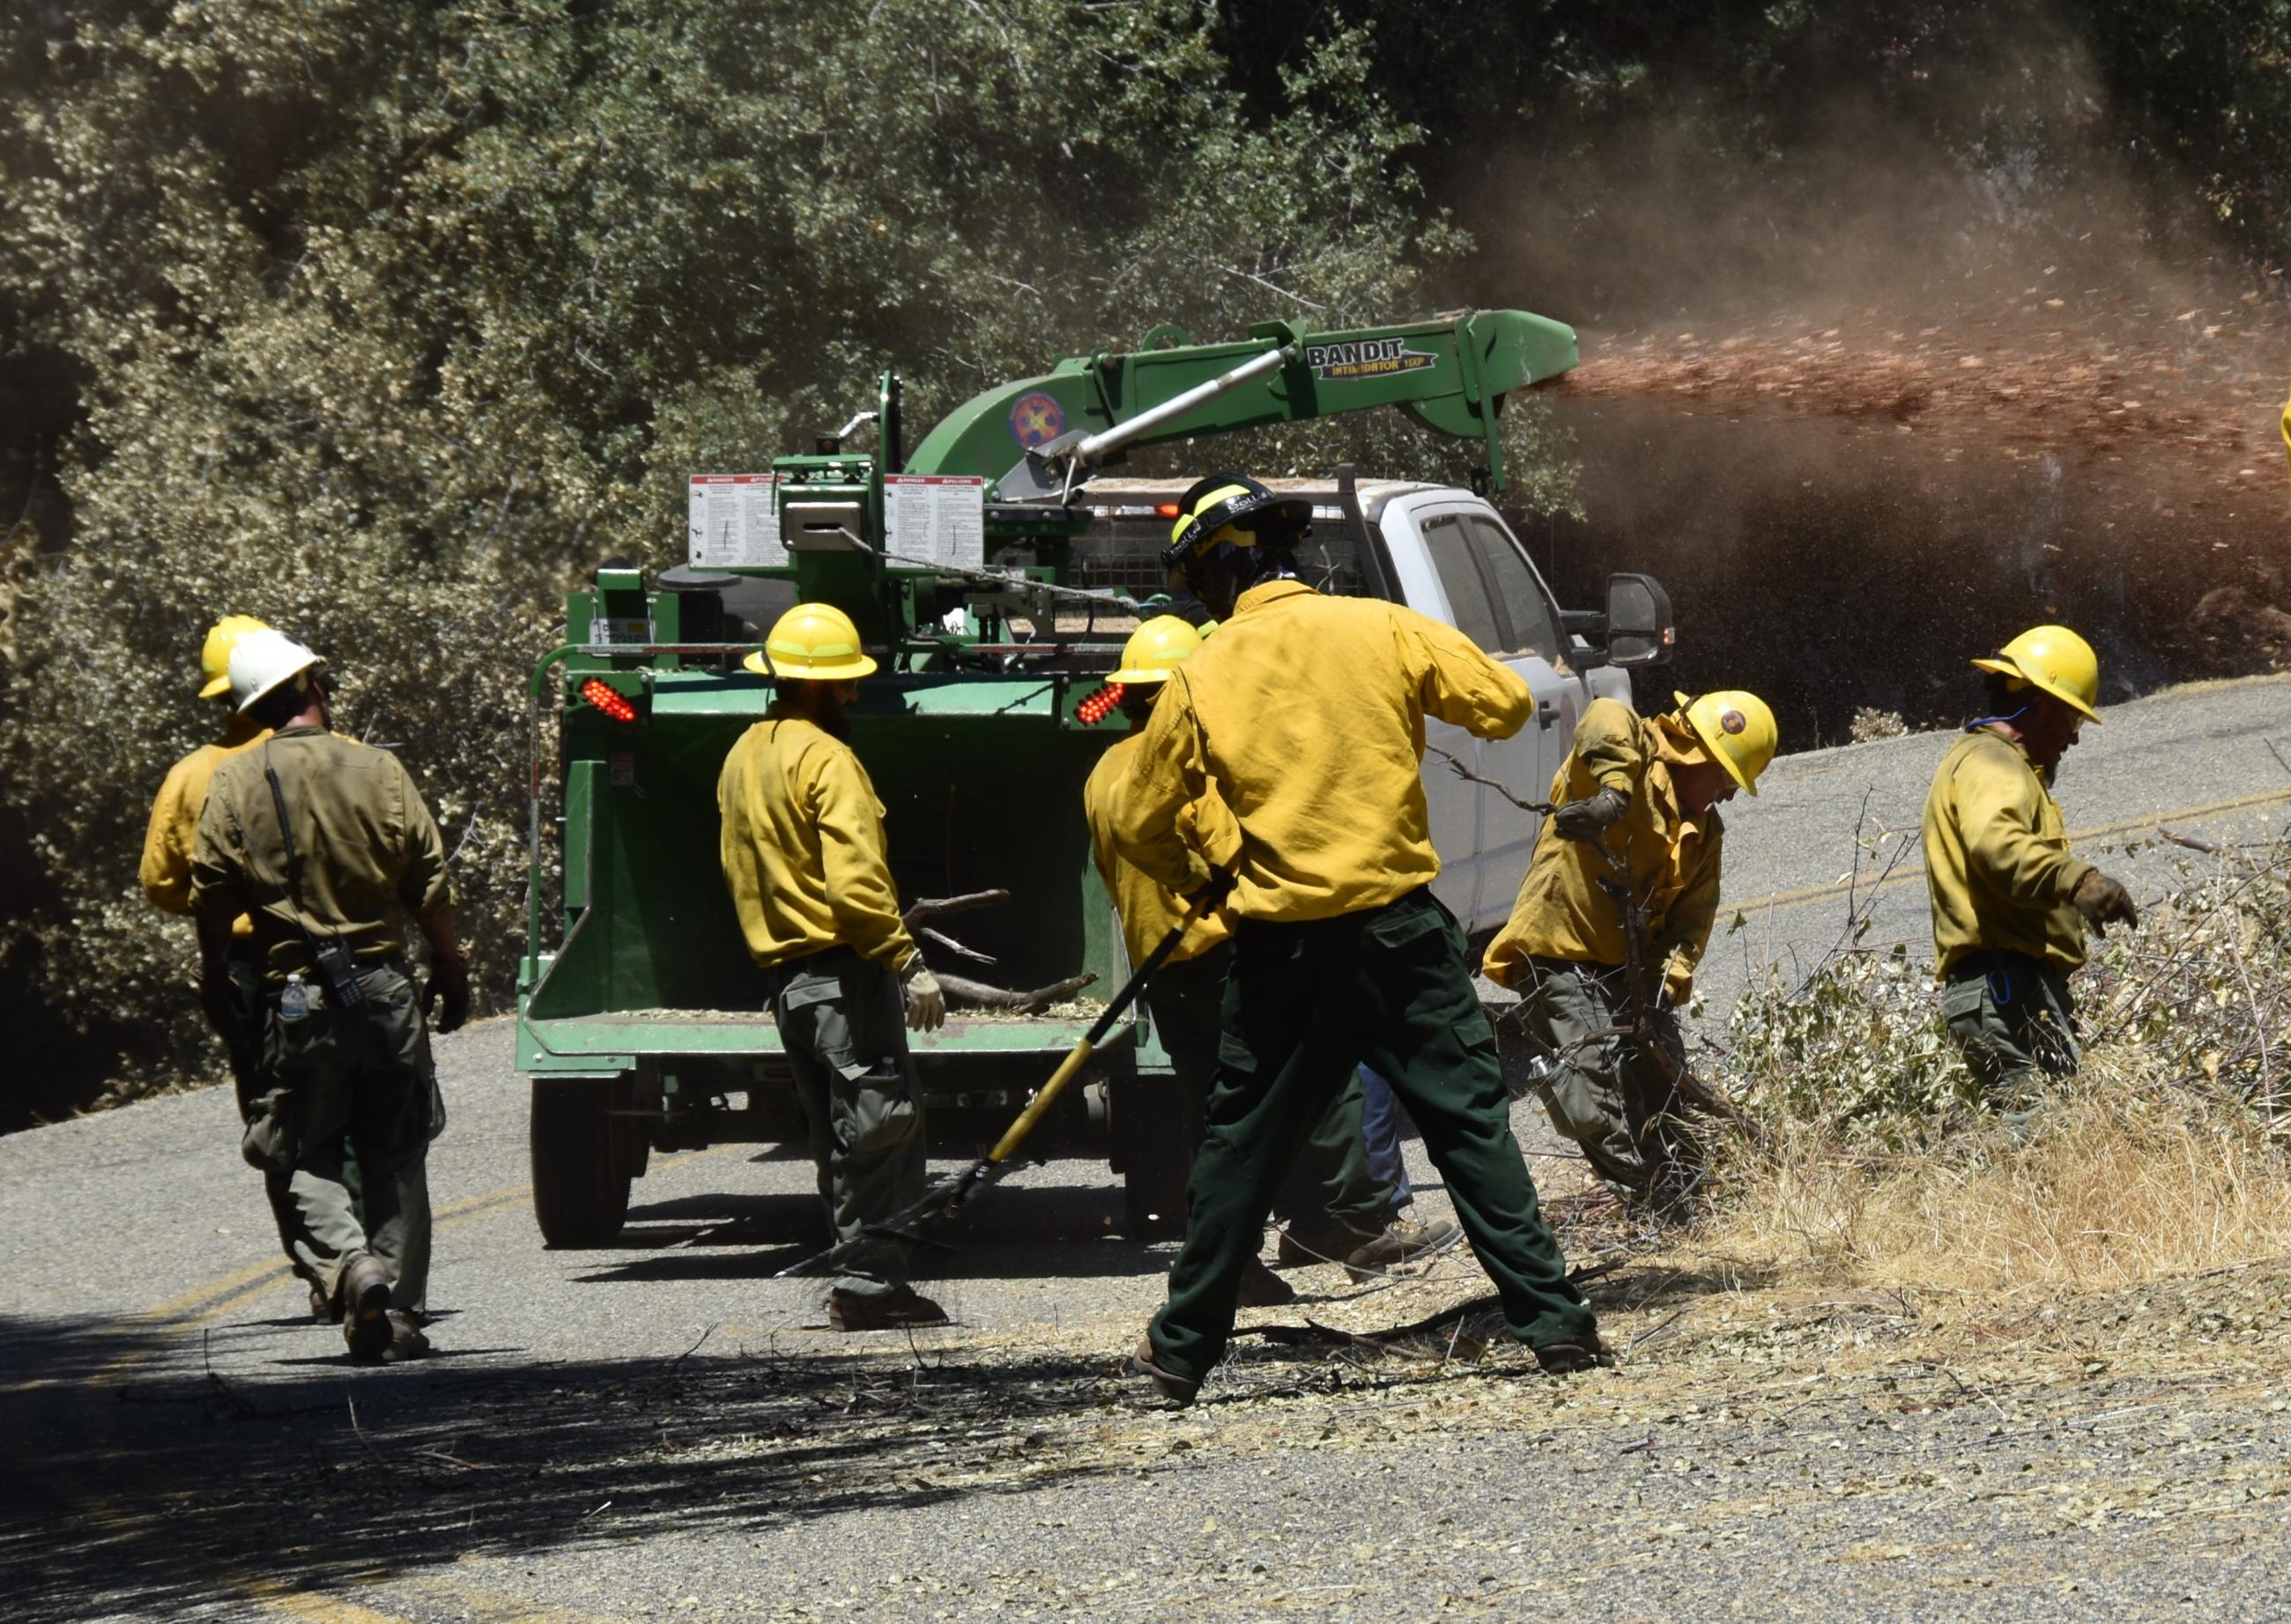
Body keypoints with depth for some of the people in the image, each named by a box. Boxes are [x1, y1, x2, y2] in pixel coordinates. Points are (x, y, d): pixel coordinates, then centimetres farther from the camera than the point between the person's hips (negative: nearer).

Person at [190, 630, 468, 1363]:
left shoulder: (235, 783, -3)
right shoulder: (377, 770, -3)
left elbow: (211, 896, -1)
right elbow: (428, 884, -2)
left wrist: (215, 979, 14)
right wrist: (451, 970, 10)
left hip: (297, 998, -1)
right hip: (385, 989, 1)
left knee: (308, 1157, 8)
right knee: (396, 1158, 10)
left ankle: (350, 1265, -18)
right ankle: (404, 1311, 7)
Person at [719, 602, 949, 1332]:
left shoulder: (742, 758, 16)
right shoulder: (825, 760, -14)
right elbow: (855, 882, -22)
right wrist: (908, 962, -20)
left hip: (781, 971, 9)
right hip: (842, 970, -9)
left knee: (841, 1134, 12)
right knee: (880, 1122, -8)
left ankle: (863, 1277, 12)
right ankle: (869, 1279, -12)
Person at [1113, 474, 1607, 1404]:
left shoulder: (1202, 678, 0)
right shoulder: (1382, 630, -2)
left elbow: (1143, 830, 6)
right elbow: (1506, 705, 0)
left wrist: (1200, 872, 27)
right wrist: (1423, 691, 20)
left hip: (1282, 946, 0)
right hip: (1399, 926, 0)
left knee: (1241, 1143, 11)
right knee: (1471, 1121, 4)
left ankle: (1182, 1351, 17)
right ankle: (1552, 1322, -1)